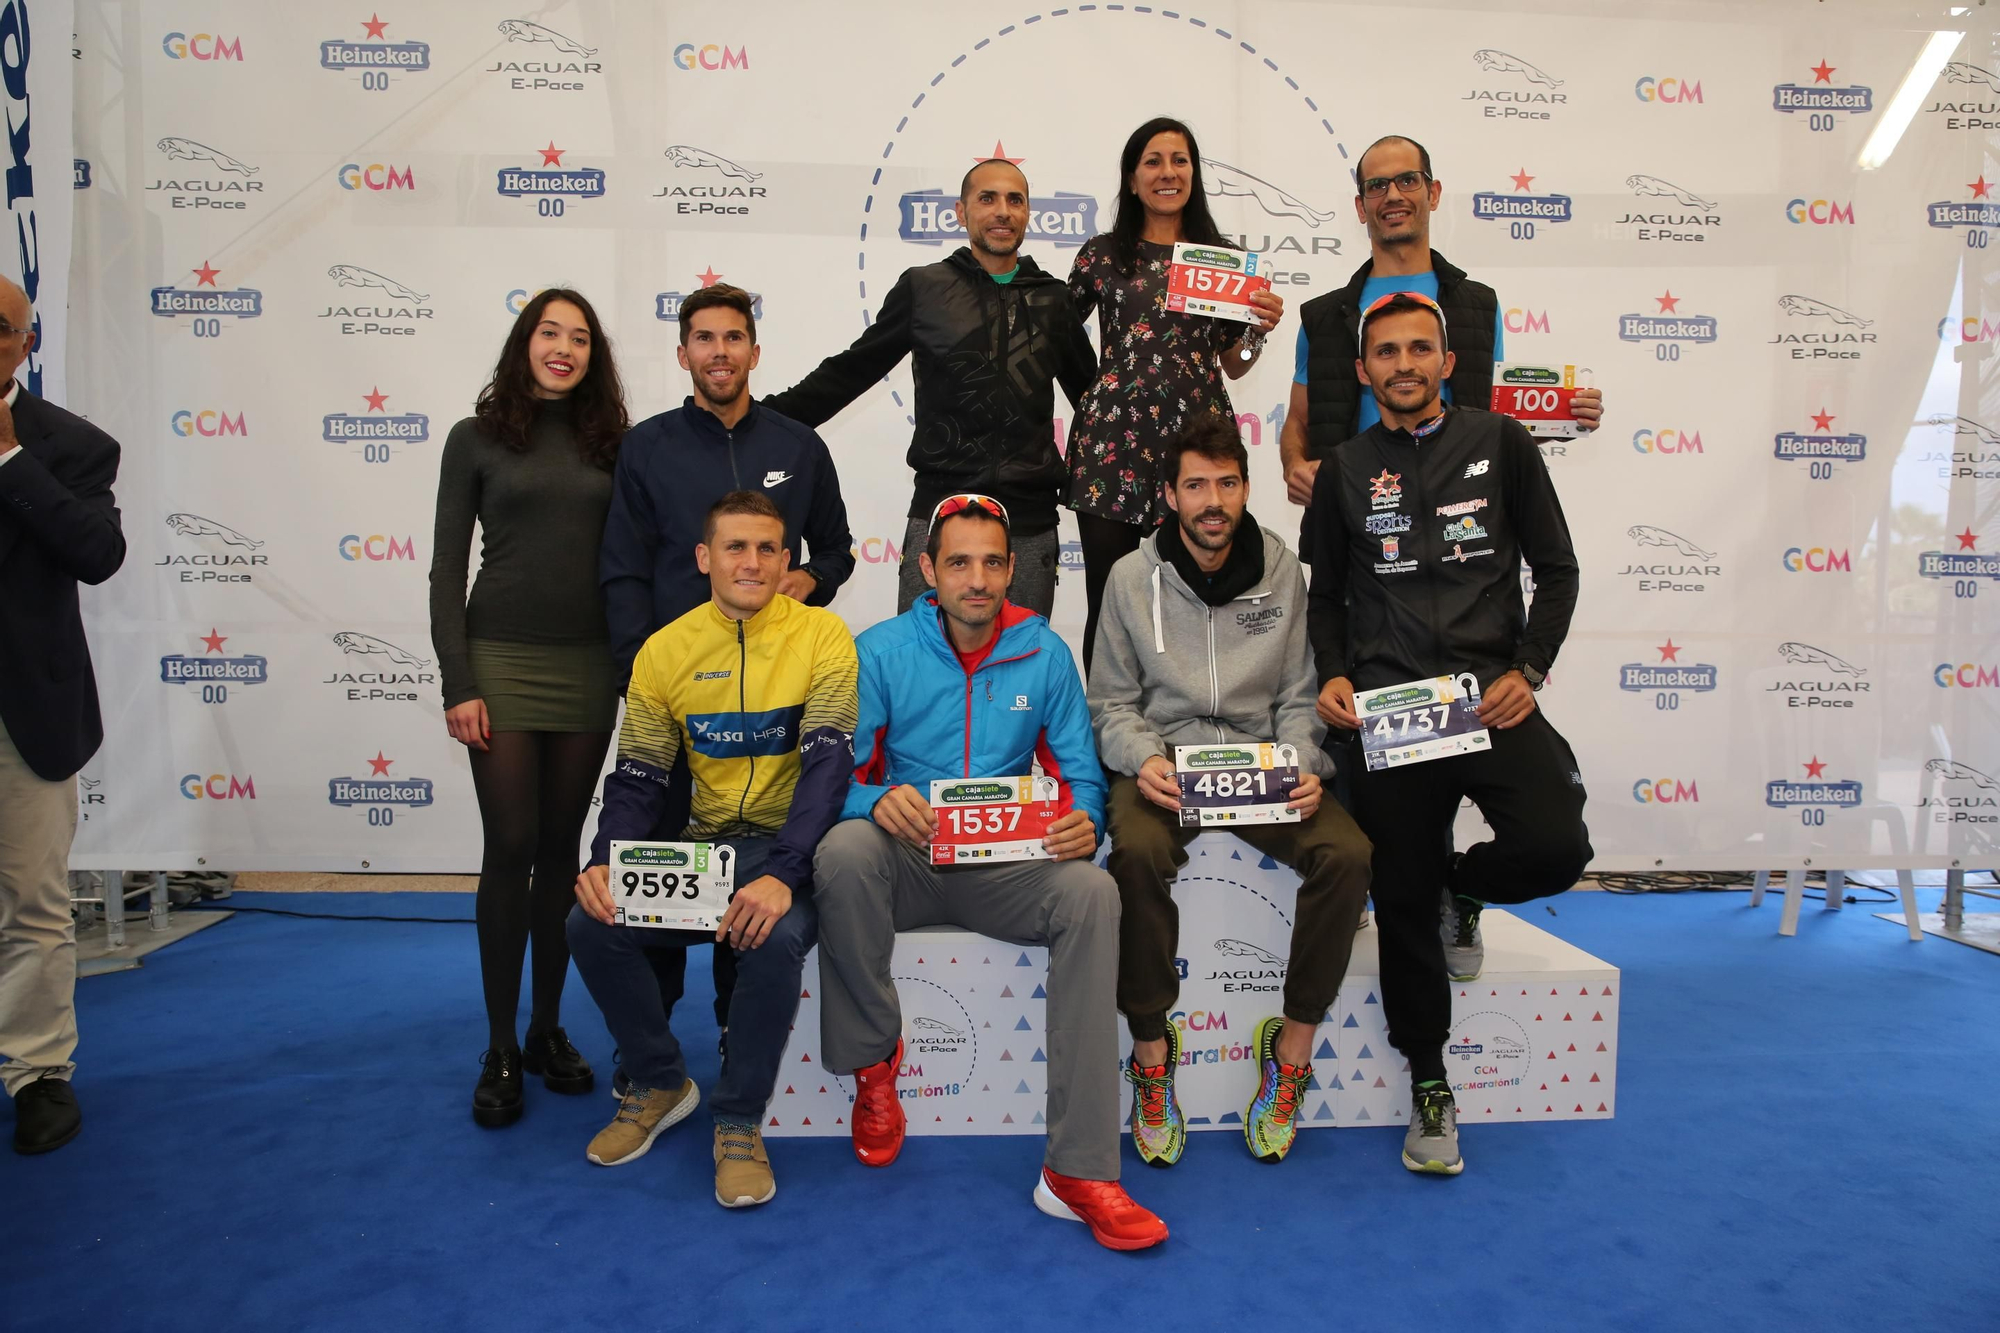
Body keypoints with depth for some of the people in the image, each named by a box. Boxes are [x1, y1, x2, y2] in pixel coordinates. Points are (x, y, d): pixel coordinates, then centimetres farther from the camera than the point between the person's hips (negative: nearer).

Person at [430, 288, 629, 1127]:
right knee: (510, 847, -2)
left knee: (561, 848, 8)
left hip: (589, 666, 3)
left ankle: (548, 1028, 21)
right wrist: (456, 685, -8)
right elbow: (447, 570, 0)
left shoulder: (610, 443, 9)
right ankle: (501, 1050, 10)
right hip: (502, 660, -2)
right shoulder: (476, 438, 3)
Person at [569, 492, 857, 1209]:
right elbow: (637, 779, 5)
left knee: (775, 936, -34)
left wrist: (782, 875, -31)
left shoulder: (822, 635, -7)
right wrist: (604, 862, -15)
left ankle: (739, 1122, -8)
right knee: (594, 924, -18)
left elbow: (828, 763, -17)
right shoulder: (665, 651, 4)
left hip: (789, 844, -4)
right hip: (702, 843, 4)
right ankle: (658, 1083, 9)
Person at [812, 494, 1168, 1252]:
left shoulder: (1043, 653, 6)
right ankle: (873, 1060, -10)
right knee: (844, 849, -35)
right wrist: (878, 800, -26)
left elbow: (1079, 774, 7)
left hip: (1008, 873, 1)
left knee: (1093, 892, -30)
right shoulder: (882, 650, 1)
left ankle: (1078, 1169, -27)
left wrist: (1081, 823, -17)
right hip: (906, 864, -1)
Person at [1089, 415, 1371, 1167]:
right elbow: (1112, 704, 5)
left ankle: (1292, 1051, -6)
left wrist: (1303, 769, -12)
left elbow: (1297, 697, 7)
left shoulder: (1283, 573, 5)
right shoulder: (1132, 577, 2)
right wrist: (1142, 760, -15)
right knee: (1137, 853, -35)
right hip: (1165, 765, -1)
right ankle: (1151, 1051, -13)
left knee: (1347, 854, -26)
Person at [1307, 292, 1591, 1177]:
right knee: (1402, 901, 3)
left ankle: (1462, 889, 16)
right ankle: (1429, 1085, 22)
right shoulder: (1344, 472, 11)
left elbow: (1556, 569, 7)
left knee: (1555, 848, -22)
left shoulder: (1500, 445, 7)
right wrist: (1332, 676, -1)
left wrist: (1528, 671, -6)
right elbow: (1327, 595, 17)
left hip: (1491, 699, -1)